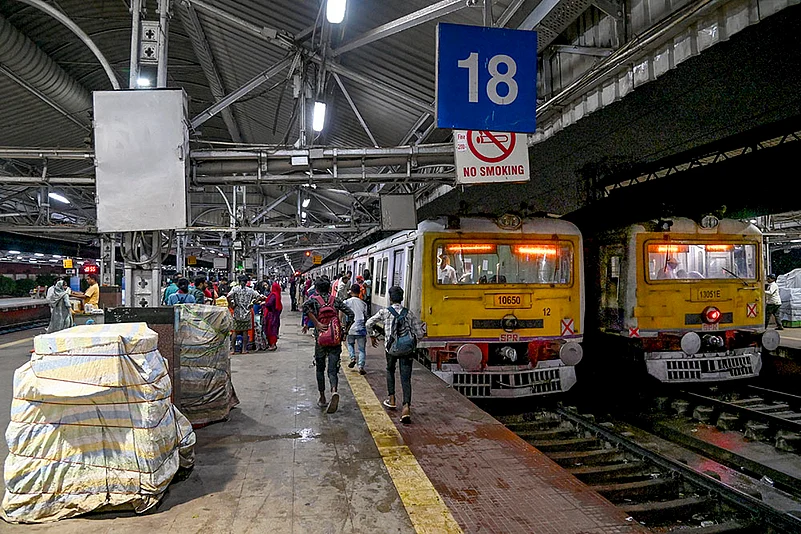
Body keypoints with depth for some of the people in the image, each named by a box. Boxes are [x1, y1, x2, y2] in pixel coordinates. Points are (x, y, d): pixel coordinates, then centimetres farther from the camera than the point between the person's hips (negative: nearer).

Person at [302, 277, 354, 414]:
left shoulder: (314, 299, 2)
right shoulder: (335, 300, 8)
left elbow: (305, 307, -21)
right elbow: (350, 314, 1)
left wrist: (316, 324, -18)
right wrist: (344, 327, 9)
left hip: (320, 338, -1)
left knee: (320, 369, 16)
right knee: (333, 369, 0)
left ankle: (322, 398, 23)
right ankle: (334, 392, -28)